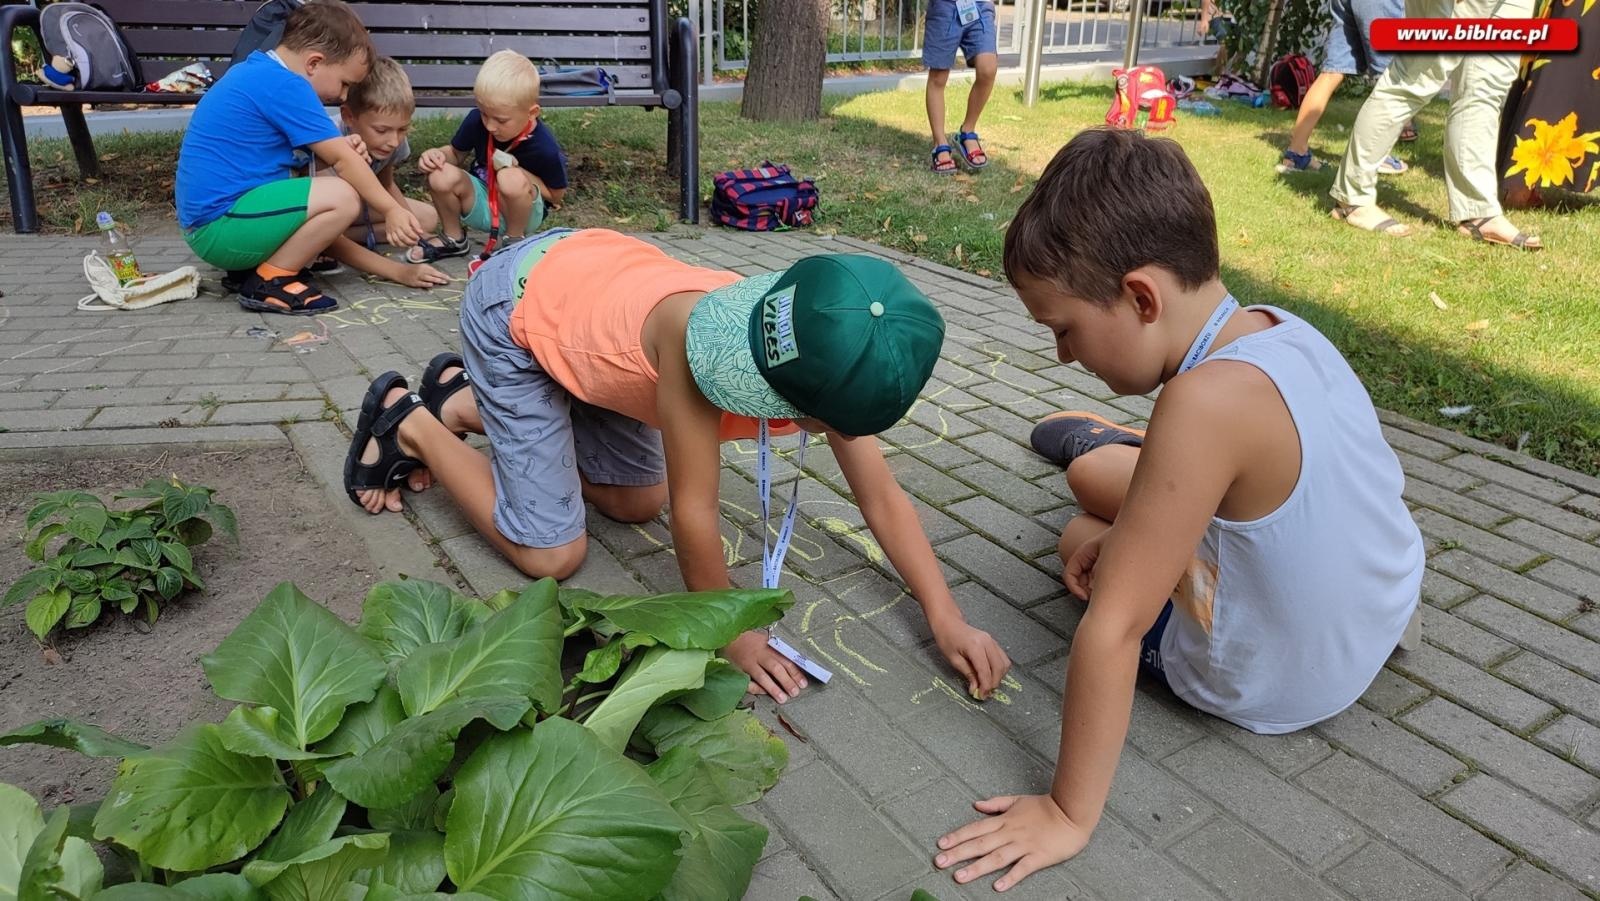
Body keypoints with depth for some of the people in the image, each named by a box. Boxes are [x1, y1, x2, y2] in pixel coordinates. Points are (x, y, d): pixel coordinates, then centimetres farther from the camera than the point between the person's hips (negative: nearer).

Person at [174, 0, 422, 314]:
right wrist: (392, 210, -6)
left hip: (205, 221, 10)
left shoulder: (255, 72, 16)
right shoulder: (284, 84, -14)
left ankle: (249, 267, 9)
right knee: (344, 197, -18)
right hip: (221, 226, -10)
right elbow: (342, 159, -13)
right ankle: (269, 282, -8)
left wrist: (340, 148, 2)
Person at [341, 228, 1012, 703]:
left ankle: (461, 400, 28)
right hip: (516, 305, -7)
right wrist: (734, 634, -22)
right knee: (551, 555, -7)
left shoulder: (824, 358, -21)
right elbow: (694, 508, -34)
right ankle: (408, 423, 14)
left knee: (637, 501, 15)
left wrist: (946, 619, -20)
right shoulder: (696, 338, -42)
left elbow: (881, 495, -15)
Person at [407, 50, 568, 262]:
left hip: (523, 211, -4)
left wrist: (518, 172, -25)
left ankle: (514, 240, -7)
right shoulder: (476, 121, -12)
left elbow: (556, 196, -12)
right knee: (441, 176, -24)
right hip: (481, 206, 4)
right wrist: (439, 154, -18)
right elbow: (456, 153, 7)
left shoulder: (545, 147, -24)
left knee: (511, 180, -37)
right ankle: (453, 239, 4)